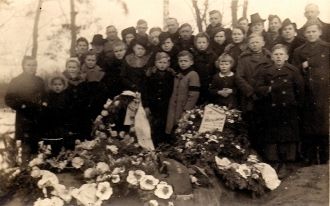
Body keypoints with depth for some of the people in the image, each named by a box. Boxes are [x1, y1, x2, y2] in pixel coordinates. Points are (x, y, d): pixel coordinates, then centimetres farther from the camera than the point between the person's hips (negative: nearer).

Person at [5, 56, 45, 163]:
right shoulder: (16, 81, 0)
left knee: (38, 149, 5)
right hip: (24, 120, -4)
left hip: (39, 120, 4)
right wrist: (21, 106, -16)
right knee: (27, 148, -7)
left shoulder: (40, 81, 12)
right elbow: (9, 99, -5)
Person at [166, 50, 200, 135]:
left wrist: (186, 111, -18)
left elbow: (193, 95, -17)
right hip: (174, 111, 7)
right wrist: (171, 111, 12)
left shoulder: (193, 75, -11)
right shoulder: (178, 76, 14)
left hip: (185, 112, -7)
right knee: (172, 131, 10)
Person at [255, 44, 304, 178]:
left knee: (287, 137, 2)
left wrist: (297, 105, 0)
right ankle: (274, 163, 16)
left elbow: (300, 90, 5)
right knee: (271, 137, 4)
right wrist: (270, 89, -19)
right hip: (270, 111, 1)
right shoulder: (265, 71, 5)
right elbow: (258, 89, -3)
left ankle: (284, 164, 13)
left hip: (288, 111, 0)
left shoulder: (293, 71, 4)